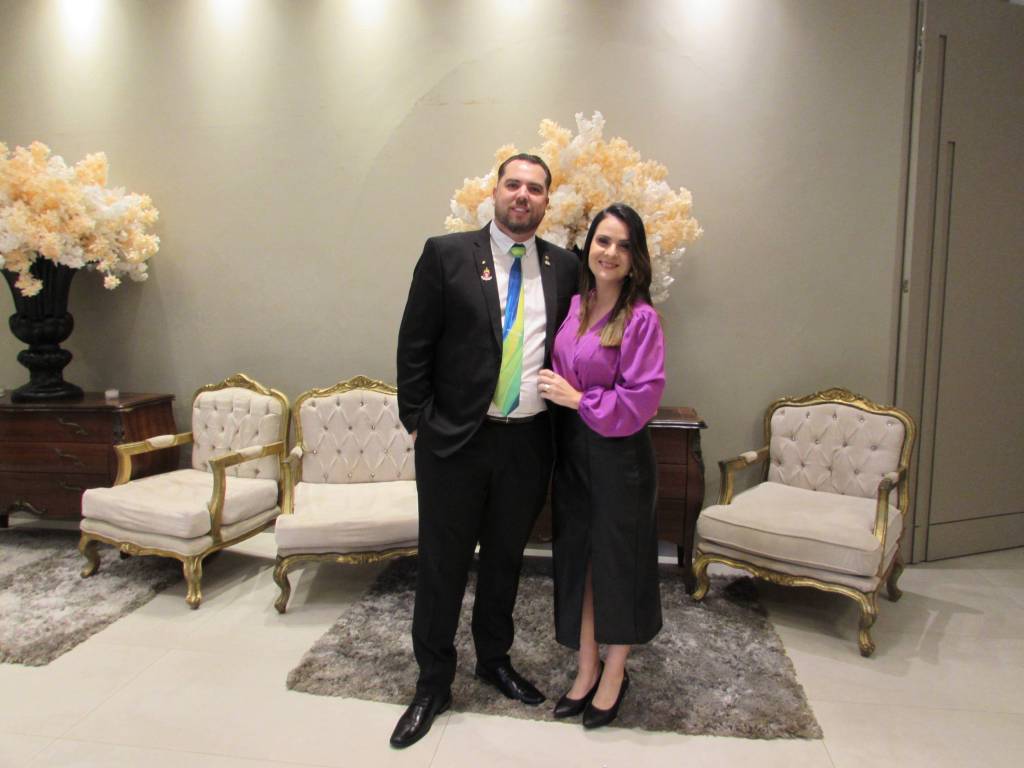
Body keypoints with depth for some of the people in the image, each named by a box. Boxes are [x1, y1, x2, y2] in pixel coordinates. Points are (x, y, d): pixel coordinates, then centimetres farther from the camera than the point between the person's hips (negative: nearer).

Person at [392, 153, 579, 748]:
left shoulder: (564, 267, 4)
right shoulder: (446, 254, -4)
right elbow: (415, 346, -3)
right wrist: (418, 421, -6)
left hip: (529, 443, 3)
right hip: (454, 439, -2)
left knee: (505, 560, 19)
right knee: (442, 564, 10)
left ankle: (495, 659, 42)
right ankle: (433, 684, 29)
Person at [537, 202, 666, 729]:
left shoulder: (641, 319, -13)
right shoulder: (572, 308, 3)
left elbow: (641, 399, -16)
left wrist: (578, 399, -16)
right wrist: (553, 392, 0)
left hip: (619, 455, -5)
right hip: (570, 450, 6)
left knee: (617, 561, 10)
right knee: (576, 558, 14)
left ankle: (614, 675, 32)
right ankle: (586, 670, 33)